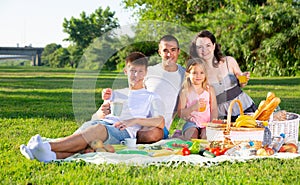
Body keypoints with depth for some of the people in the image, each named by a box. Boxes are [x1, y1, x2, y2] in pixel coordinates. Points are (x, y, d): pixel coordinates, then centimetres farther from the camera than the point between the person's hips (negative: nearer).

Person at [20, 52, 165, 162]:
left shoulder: (151, 98, 21)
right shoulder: (116, 94, 35)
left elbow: (161, 122, 3)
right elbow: (95, 116, 24)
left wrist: (134, 121, -12)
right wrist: (102, 112, -1)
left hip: (123, 131, -5)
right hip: (102, 122, 5)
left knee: (99, 129, -39)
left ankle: (48, 147, -56)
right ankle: (52, 155, -61)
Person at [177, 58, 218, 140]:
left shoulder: (209, 90, 8)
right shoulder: (185, 92, 1)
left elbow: (214, 110, 7)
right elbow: (180, 114, -3)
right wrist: (194, 107, -18)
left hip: (207, 123, 1)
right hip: (191, 123, -1)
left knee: (206, 136, -28)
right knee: (191, 137, -28)